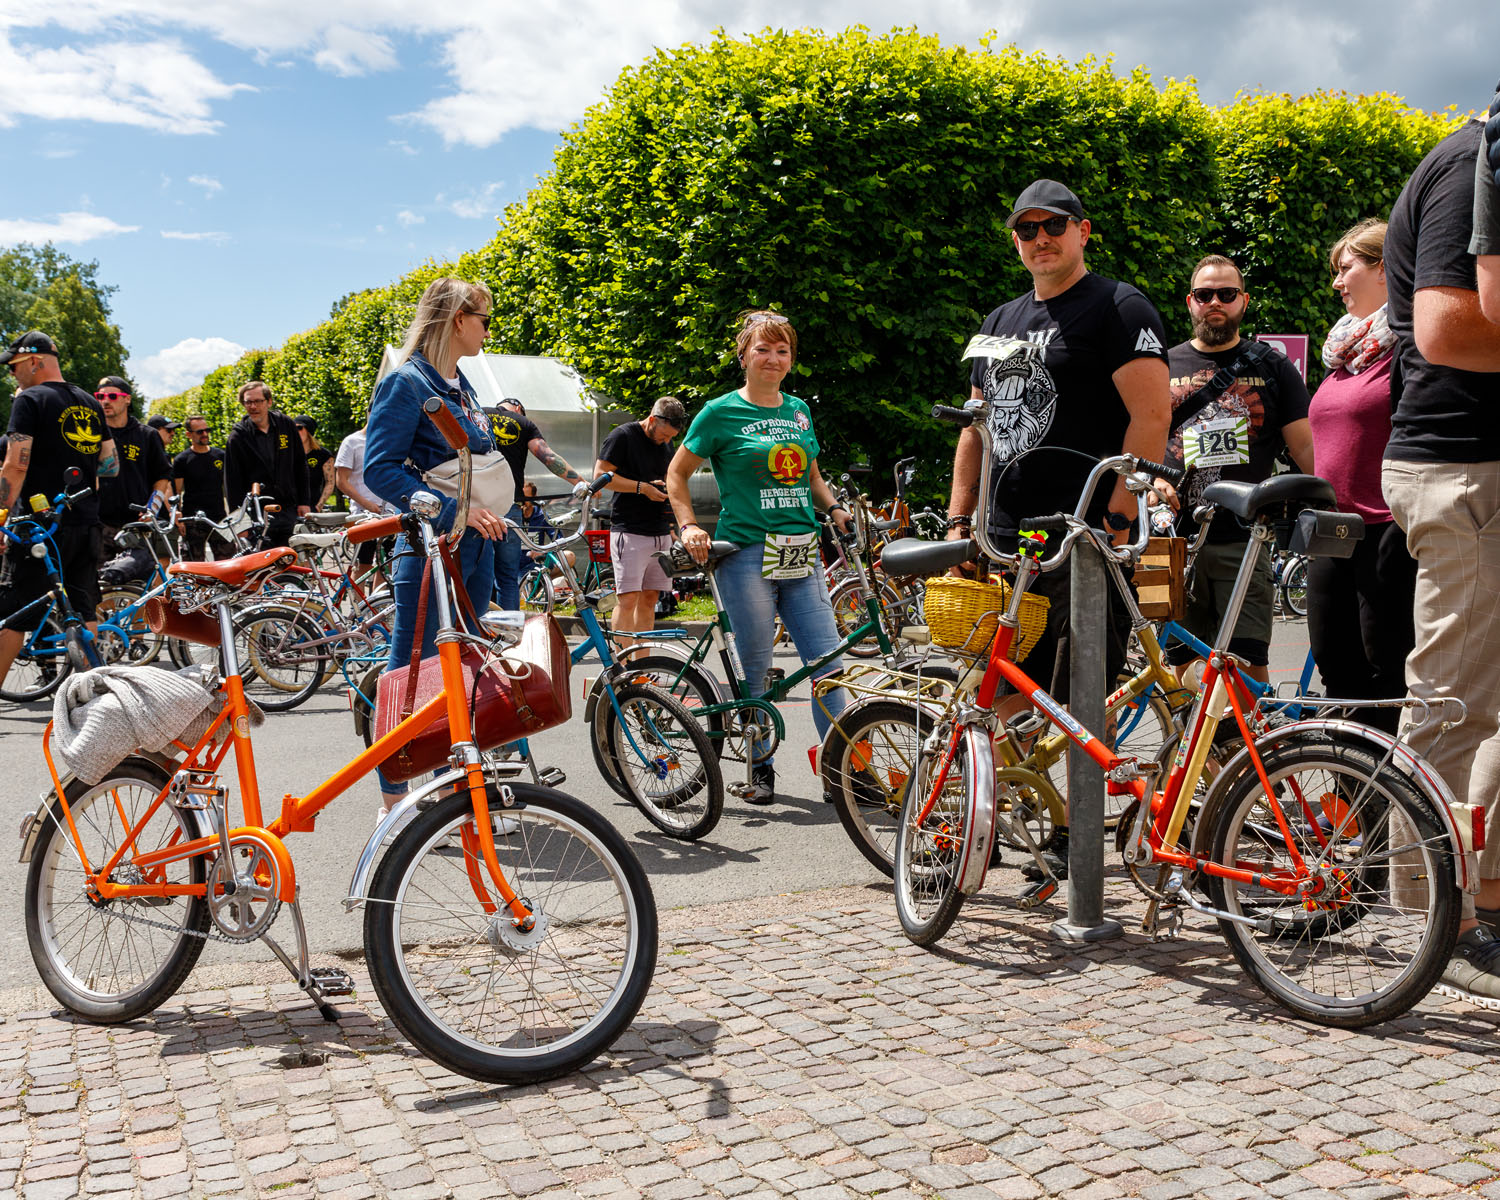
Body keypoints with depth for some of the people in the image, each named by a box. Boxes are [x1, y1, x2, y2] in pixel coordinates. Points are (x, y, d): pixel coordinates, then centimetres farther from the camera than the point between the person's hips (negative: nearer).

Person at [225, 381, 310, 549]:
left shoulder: (286, 425, 7)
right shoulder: (238, 436, 0)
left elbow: (301, 466, 13)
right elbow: (232, 482, 0)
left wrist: (304, 502, 7)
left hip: (289, 510, 3)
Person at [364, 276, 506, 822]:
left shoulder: (461, 386, 16)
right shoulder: (407, 382, -11)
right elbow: (380, 471, -17)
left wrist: (489, 515, 18)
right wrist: (453, 508, -23)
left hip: (475, 545, 9)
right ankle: (395, 802, 6)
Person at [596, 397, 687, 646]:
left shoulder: (666, 443, 16)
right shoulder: (623, 435, -6)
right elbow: (601, 475, -11)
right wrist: (642, 487, -16)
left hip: (660, 532, 7)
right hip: (630, 531, -7)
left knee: (649, 599, 7)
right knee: (628, 599, -10)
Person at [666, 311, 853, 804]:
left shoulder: (799, 411, 14)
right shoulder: (720, 412, 0)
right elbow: (677, 475, 7)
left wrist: (836, 508, 10)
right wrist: (689, 526, -5)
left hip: (801, 555, 4)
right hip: (746, 554, -4)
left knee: (829, 664, -1)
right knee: (755, 669, 2)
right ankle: (761, 768, 17)